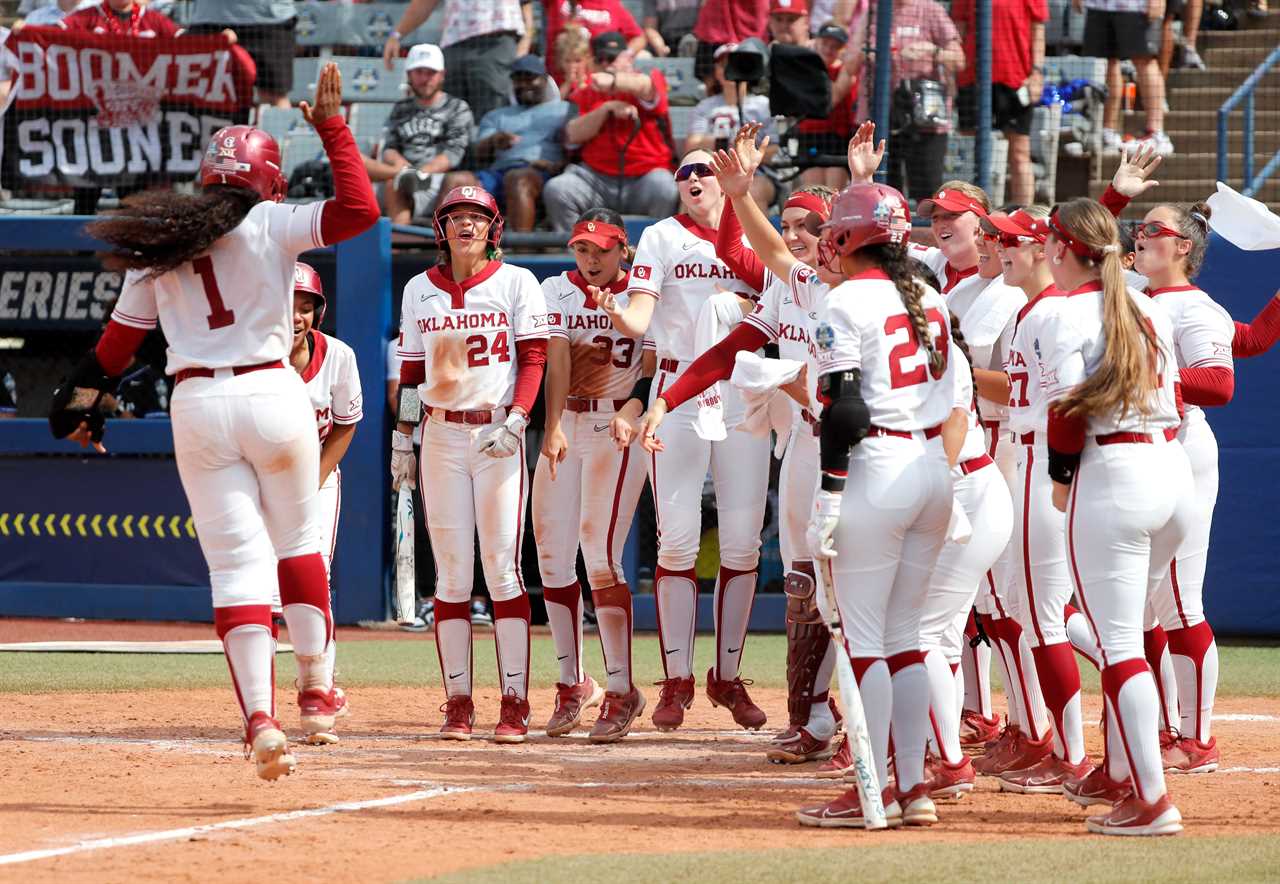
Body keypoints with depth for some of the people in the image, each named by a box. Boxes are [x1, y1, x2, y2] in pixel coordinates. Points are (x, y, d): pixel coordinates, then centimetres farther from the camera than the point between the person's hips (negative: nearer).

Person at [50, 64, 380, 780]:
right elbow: (361, 208, -12)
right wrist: (334, 127, -4)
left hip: (197, 409, 2)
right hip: (272, 394, -2)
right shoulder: (271, 226, -4)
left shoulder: (159, 244, 8)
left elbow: (120, 337, 11)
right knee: (299, 543, 19)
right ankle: (315, 691, 23)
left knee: (237, 561, 0)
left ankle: (261, 718, -13)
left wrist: (85, 398, 23)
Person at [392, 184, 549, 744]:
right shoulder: (420, 290, 11)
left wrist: (515, 423, -14)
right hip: (441, 437, 3)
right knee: (452, 572, 1)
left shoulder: (516, 283, 2)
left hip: (498, 435, -3)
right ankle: (458, 702, 2)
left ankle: (515, 702, -6)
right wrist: (401, 436, 7)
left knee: (502, 567, -6)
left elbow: (533, 359, -2)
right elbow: (411, 370, 14)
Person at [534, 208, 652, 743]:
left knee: (601, 555, -14)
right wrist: (553, 427, -24)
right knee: (553, 556, 1)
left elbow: (654, 365, 2)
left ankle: (621, 689, -10)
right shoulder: (558, 292, 3)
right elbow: (557, 360, -12)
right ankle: (572, 684, 13)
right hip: (564, 427, 3)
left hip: (618, 429, -3)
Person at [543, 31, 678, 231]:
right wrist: (607, 108, -11)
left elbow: (644, 86, -21)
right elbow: (573, 135, 2)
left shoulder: (653, 80, 6)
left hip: (645, 176, -3)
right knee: (555, 190, -23)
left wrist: (613, 81, -45)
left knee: (664, 189, -35)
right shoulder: (584, 96, 17)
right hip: (596, 176, 3)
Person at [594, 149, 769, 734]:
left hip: (743, 395, 2)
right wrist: (615, 312, -32)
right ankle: (677, 680, -1)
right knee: (678, 540, -6)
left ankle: (728, 676, 11)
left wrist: (745, 307, -14)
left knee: (742, 542, 2)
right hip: (676, 394, -2)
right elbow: (639, 319, -10)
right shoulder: (662, 237, 3)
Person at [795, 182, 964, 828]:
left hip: (876, 467, -7)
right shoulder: (930, 298, 13)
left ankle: (875, 789, -2)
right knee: (903, 635, 13)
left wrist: (830, 493, -13)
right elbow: (956, 401, 15)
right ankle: (913, 786, 11)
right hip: (934, 468, 7)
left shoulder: (846, 302, -9)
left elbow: (844, 409, -15)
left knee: (864, 636, -2)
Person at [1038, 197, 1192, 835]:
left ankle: (1150, 799, -11)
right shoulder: (1150, 311, 13)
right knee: (1125, 632, 22)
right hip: (1176, 471, 8)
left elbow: (1068, 411, -13)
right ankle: (1121, 771, 30)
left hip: (1112, 477, -8)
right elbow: (1172, 397, 16)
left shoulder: (1068, 316, -8)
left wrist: (1061, 479, 3)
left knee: (1118, 641, -5)